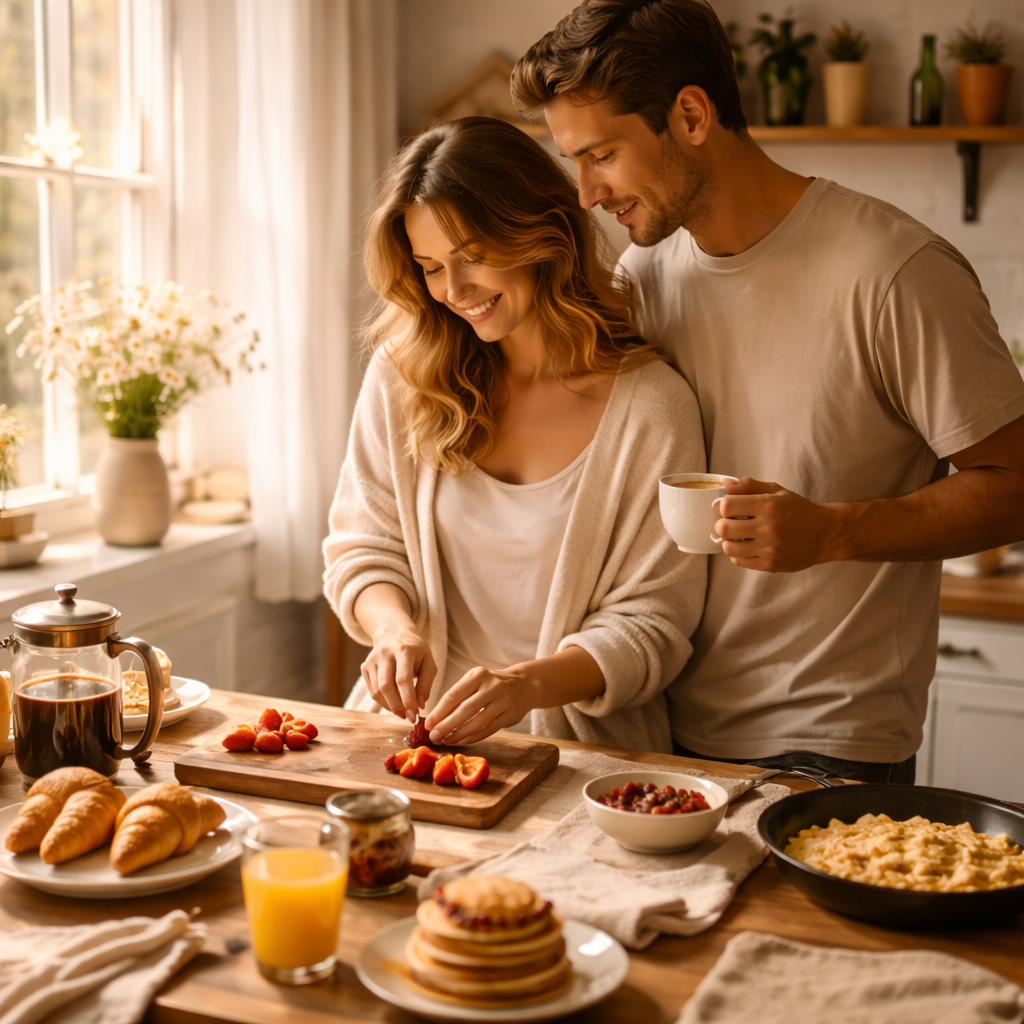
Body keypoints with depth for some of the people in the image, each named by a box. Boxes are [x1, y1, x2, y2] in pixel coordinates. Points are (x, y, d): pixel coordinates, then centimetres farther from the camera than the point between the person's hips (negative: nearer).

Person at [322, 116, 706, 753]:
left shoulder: (650, 405, -8)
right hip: (419, 728, 3)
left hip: (586, 749, -3)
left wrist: (530, 683, -22)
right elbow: (363, 546, 9)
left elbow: (652, 623, -6)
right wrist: (394, 627, -13)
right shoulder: (402, 374, 4)